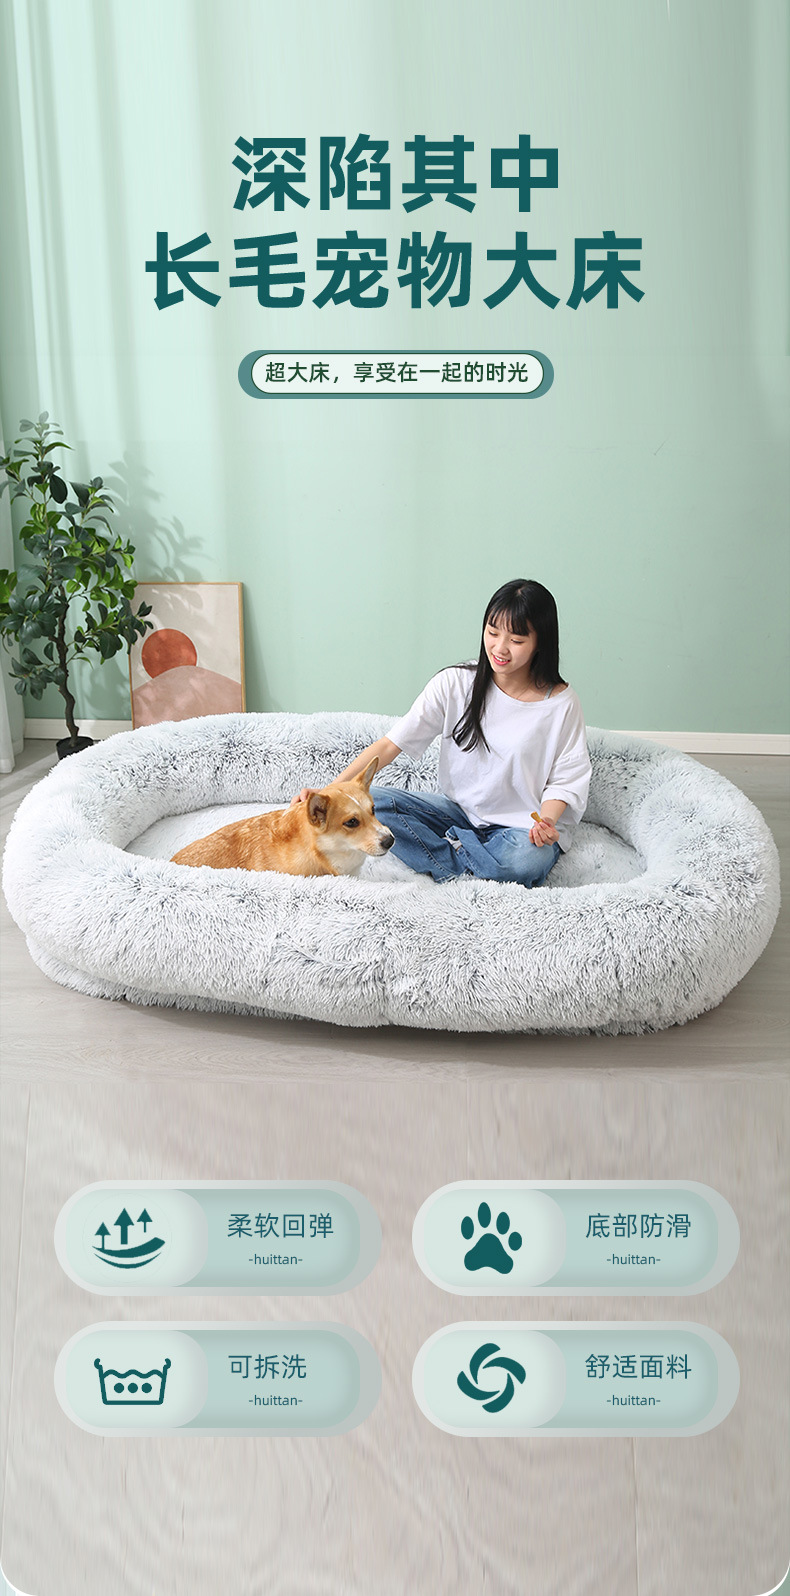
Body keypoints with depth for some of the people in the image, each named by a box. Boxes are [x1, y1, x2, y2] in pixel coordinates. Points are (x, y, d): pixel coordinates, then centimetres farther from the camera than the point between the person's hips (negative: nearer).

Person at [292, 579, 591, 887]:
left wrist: (546, 821, -26)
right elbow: (391, 743, -12)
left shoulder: (561, 703, -11)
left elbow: (565, 780, -3)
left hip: (522, 826, -3)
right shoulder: (455, 683, -7)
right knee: (370, 801, -19)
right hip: (460, 811, 3)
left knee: (528, 859, -39)